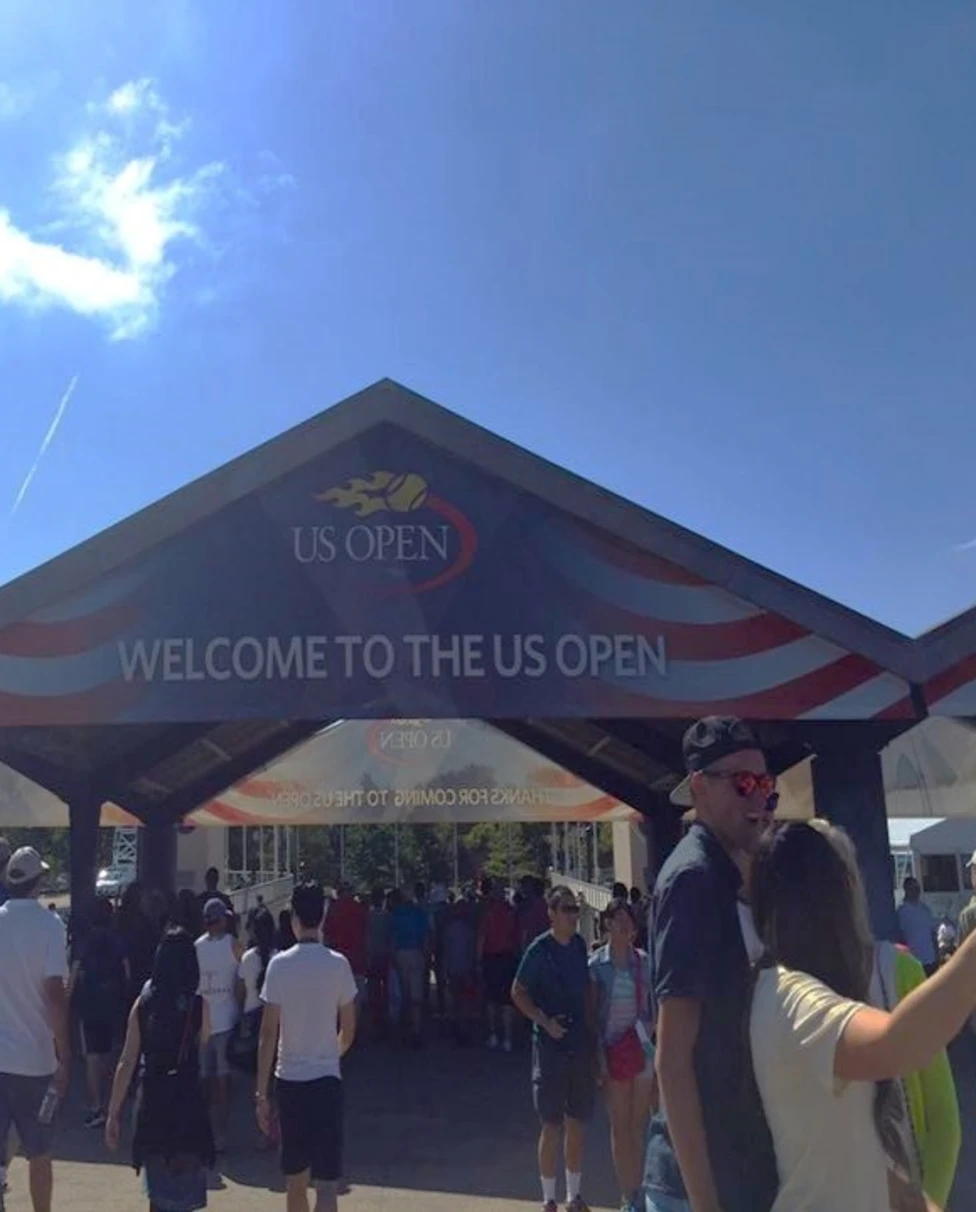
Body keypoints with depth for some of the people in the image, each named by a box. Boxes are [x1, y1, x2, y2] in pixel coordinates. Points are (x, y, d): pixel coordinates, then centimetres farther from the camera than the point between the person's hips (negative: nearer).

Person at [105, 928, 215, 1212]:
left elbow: (127, 1063, -4)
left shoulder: (144, 1003, -4)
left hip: (152, 1101, 2)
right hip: (187, 1101, -2)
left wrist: (113, 1114, 1)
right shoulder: (199, 1005, -8)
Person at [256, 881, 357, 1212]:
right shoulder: (339, 964, -5)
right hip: (327, 1078, -1)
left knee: (296, 1178, 19)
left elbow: (268, 1033, -7)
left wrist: (260, 1093, -1)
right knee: (326, 1184, -2)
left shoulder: (279, 964, -7)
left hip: (288, 1079, 1)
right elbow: (349, 1031, 3)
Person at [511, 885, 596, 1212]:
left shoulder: (580, 946, 1)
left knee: (577, 1124, 14)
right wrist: (545, 1022, -18)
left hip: (581, 1044, 5)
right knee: (552, 1125, 4)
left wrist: (592, 1036, 9)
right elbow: (518, 993, -8)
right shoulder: (539, 950, -14)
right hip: (551, 1046, -5)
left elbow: (586, 991, 11)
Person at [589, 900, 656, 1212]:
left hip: (643, 1049, 1)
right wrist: (598, 1057, -8)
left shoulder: (644, 961, 0)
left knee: (640, 1124, 7)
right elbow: (591, 1014, -4)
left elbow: (655, 1007, 6)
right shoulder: (596, 964, -5)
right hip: (614, 1050, -1)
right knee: (620, 1126, 10)